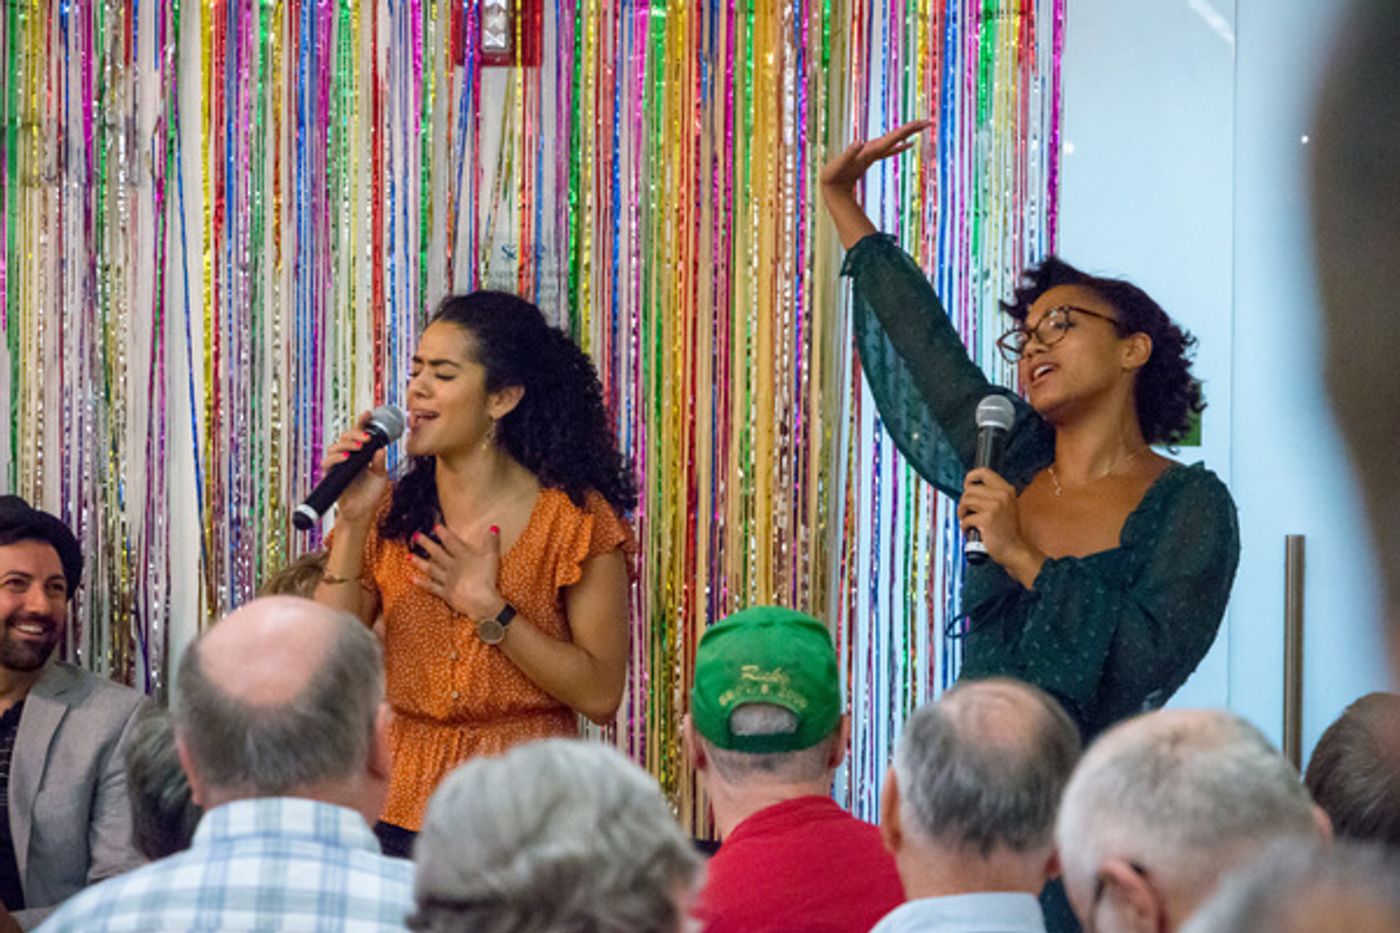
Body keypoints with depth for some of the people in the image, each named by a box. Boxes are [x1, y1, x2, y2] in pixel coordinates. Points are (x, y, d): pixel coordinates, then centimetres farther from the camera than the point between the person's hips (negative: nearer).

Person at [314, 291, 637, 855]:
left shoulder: (574, 521, -4)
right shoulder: (393, 512, 7)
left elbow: (600, 695, -8)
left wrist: (491, 611, -15)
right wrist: (352, 520, -6)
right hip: (402, 804, 3)